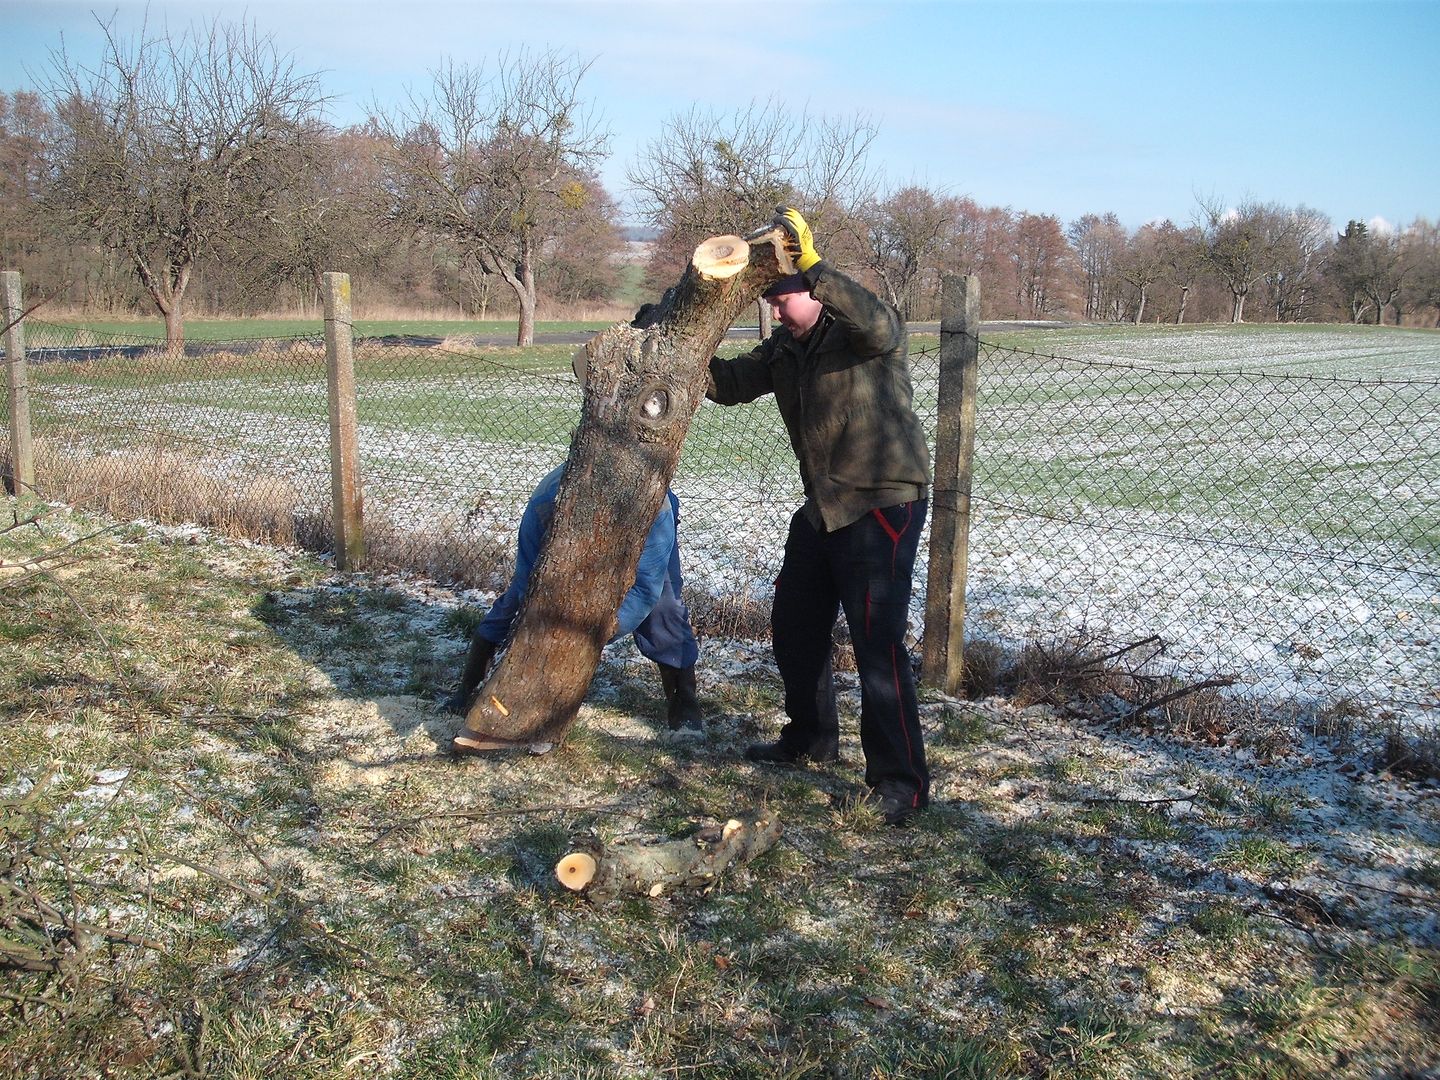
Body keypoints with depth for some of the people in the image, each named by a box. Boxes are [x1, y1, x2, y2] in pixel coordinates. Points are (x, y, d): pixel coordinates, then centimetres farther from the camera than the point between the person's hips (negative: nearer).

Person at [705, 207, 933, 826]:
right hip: (822, 507, 9)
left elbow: (879, 327, -37)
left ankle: (900, 780, -7)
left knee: (877, 641, -15)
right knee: (795, 623, 18)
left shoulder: (865, 330, -14)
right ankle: (811, 738, 37)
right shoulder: (785, 347, 9)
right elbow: (729, 384, 11)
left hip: (884, 504, -9)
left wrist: (814, 267, -43)